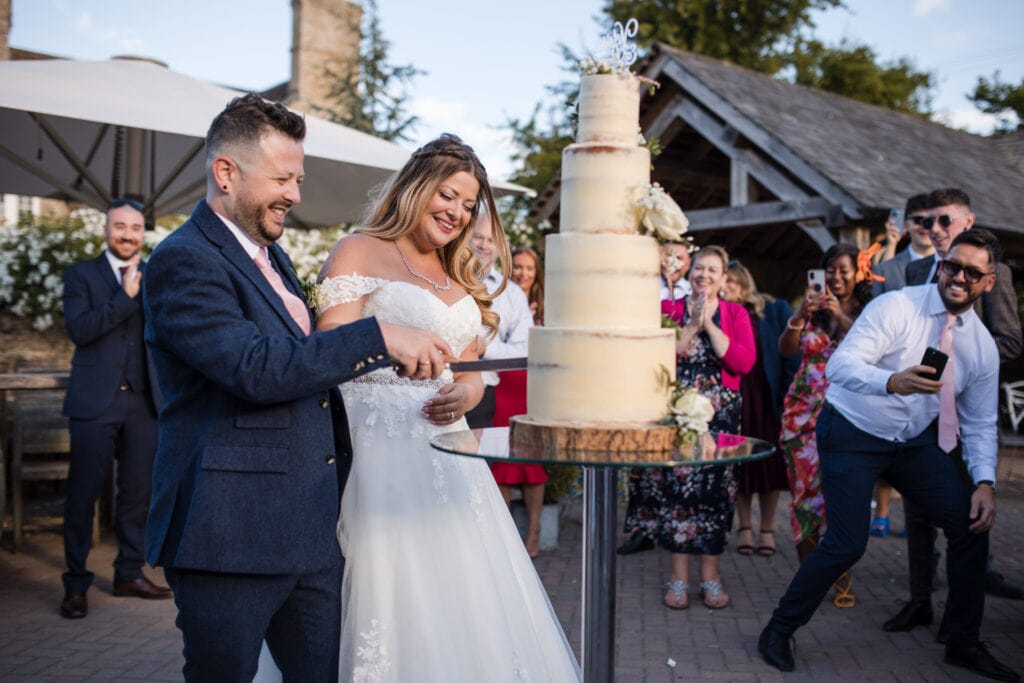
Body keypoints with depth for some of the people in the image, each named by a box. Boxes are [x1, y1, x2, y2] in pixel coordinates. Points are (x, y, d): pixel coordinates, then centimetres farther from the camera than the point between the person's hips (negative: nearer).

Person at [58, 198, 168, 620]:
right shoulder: (81, 275, 5)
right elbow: (78, 329, -12)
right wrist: (125, 296, -15)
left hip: (143, 403, 3)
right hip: (96, 403, -3)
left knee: (137, 491, 9)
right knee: (83, 493, 1)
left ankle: (129, 573, 21)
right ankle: (76, 585, 10)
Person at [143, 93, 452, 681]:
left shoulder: (273, 256, 17)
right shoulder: (184, 259, -12)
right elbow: (257, 369, -24)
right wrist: (382, 338, -23)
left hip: (311, 531, 8)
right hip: (230, 536, -8)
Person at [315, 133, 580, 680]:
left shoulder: (457, 277, 20)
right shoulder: (359, 253, -1)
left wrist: (463, 397, -1)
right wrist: (392, 342, -26)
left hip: (448, 451, 7)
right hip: (383, 454, -6)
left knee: (466, 608, 8)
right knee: (396, 602, -3)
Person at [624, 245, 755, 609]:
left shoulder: (735, 314, 8)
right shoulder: (668, 309, 8)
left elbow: (744, 362, -8)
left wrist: (709, 324, -10)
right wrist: (692, 325, -11)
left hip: (720, 414, 0)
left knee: (715, 490, 1)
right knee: (676, 487, -1)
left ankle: (710, 576, 13)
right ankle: (679, 577, 10)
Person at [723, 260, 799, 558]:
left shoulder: (775, 309, -1)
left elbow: (792, 354, -3)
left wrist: (789, 394, -9)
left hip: (767, 398, -1)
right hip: (733, 399, 1)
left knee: (770, 462, 5)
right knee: (740, 463, 6)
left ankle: (767, 529, 18)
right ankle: (744, 527, 21)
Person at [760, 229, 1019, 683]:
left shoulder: (983, 345, -1)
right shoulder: (896, 307, -18)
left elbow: (981, 424, 5)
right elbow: (840, 364, -29)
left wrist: (984, 481, -10)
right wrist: (893, 381, -48)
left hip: (917, 441, 6)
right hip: (854, 436, -6)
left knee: (972, 523, -1)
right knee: (846, 544, -13)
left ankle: (964, 645, 20)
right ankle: (778, 630, 9)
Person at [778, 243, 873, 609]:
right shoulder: (813, 309, 10)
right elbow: (786, 350, 0)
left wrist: (841, 316, -22)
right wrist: (800, 315, -15)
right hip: (805, 411, 2)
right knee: (805, 489, 0)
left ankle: (842, 578, 2)